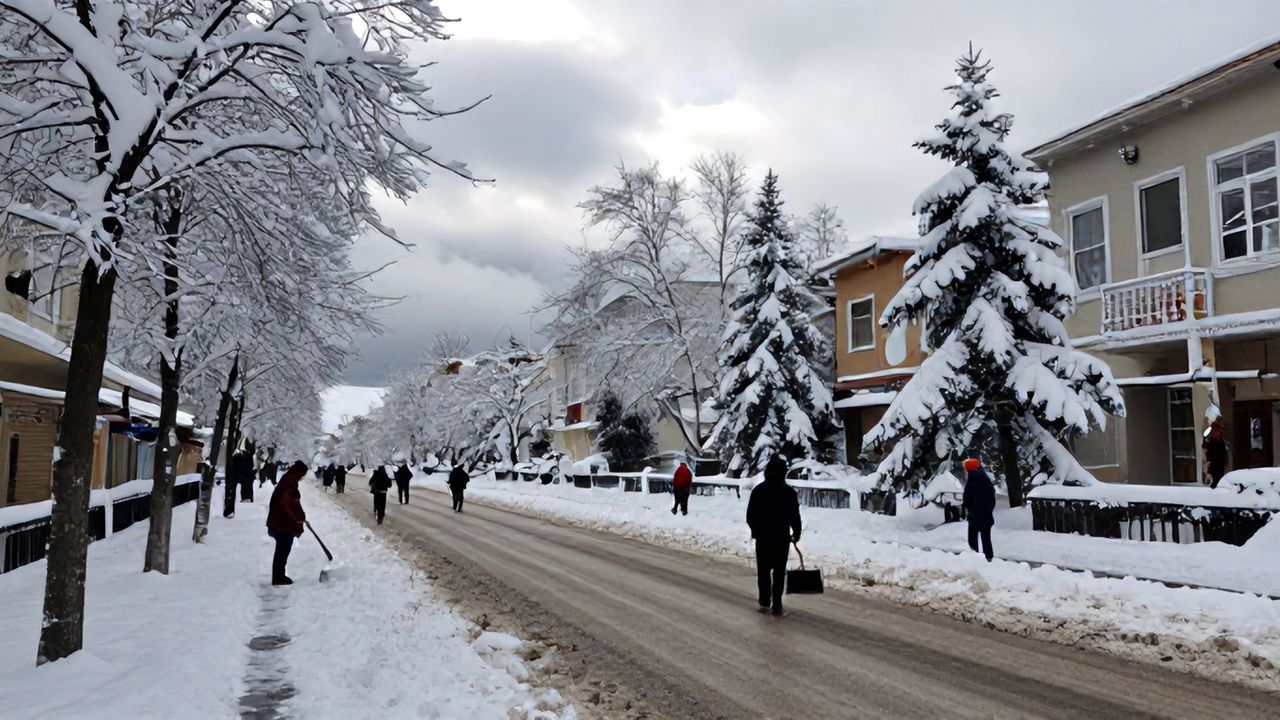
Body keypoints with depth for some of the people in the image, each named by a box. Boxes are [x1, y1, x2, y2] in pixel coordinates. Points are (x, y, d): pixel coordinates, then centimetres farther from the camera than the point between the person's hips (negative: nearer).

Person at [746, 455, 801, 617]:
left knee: (763, 570, 12)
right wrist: (796, 533, 12)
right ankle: (776, 605, 2)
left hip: (762, 537, 1)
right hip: (782, 537, -1)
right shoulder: (789, 491, -7)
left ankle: (765, 603, 15)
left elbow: (750, 515, 1)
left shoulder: (758, 490, -2)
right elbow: (795, 516, -5)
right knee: (779, 572, 5)